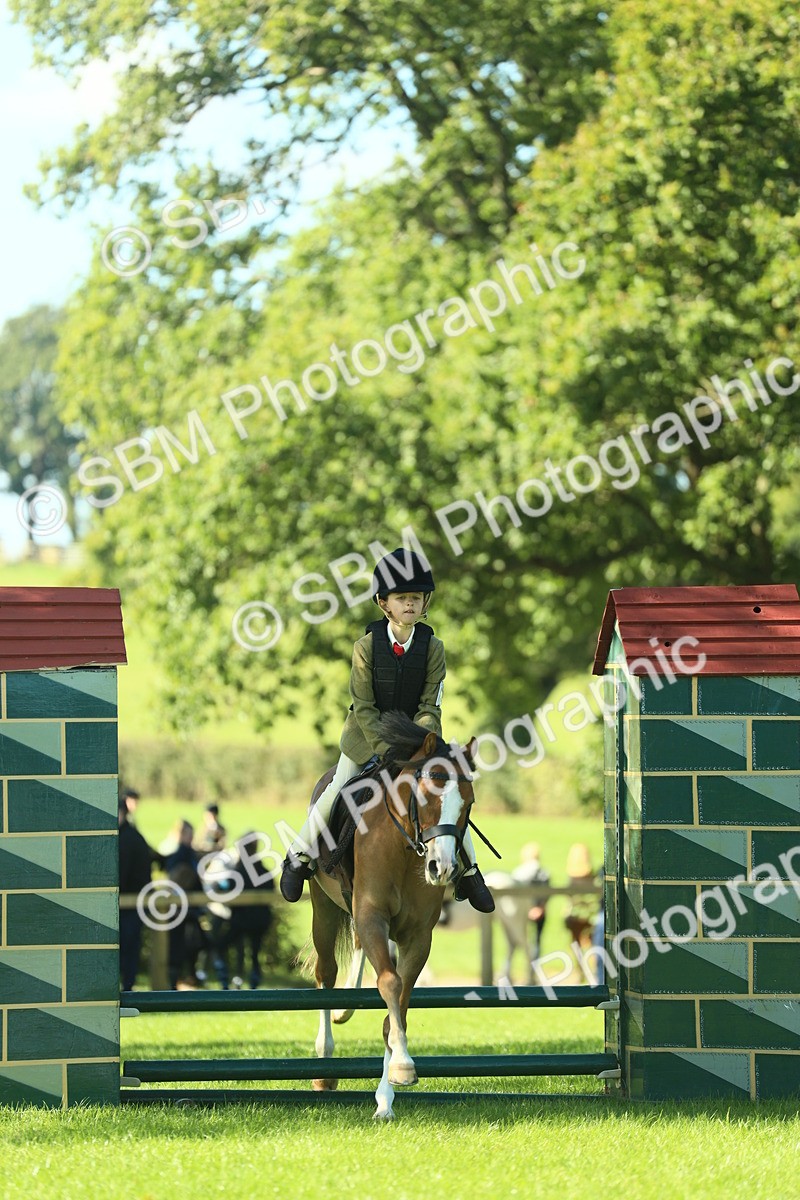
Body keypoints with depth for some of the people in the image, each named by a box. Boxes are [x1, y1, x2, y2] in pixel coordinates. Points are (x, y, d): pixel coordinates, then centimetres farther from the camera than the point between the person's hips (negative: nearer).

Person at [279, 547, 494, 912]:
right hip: (368, 736, -1)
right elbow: (364, 707, -16)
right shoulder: (366, 646, -17)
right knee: (336, 793, 1)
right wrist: (384, 749, -26)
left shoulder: (433, 648, -13)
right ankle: (299, 858, 22)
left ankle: (469, 871, 14)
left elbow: (430, 706, -12)